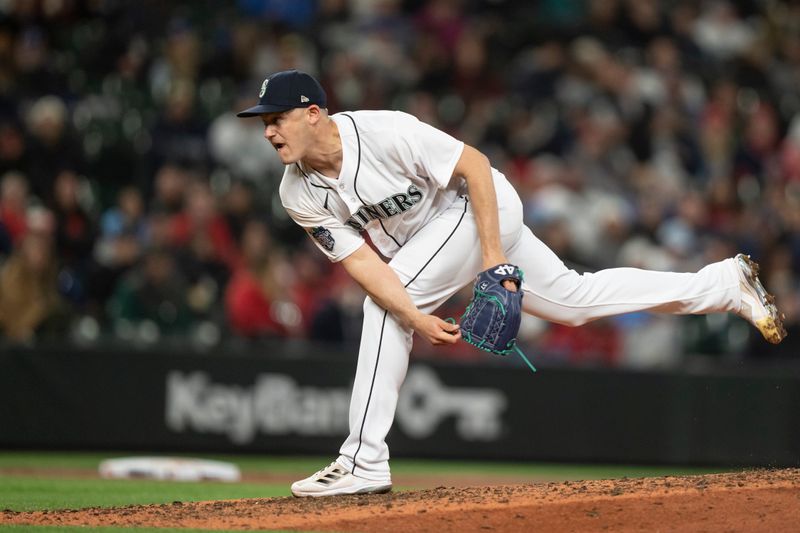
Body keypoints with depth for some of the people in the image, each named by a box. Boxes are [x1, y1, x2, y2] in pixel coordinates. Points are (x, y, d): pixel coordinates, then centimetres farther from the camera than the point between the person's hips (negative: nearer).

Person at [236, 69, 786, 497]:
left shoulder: (384, 132, -32)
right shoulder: (299, 194, -13)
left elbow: (475, 165, -25)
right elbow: (359, 259, -17)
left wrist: (494, 255, -29)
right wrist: (417, 318, -32)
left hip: (480, 205, -8)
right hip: (428, 232, 8)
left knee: (386, 303, -24)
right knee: (574, 299, 16)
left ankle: (364, 462, -20)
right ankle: (726, 282, 28)